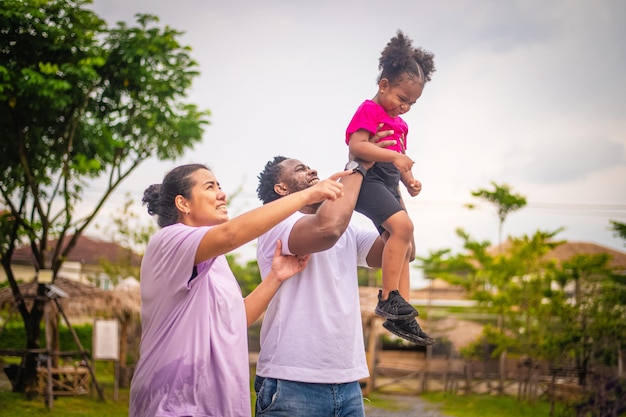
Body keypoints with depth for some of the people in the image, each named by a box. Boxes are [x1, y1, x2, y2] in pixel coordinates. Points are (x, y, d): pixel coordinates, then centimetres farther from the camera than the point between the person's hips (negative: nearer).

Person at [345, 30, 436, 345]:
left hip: (388, 186, 10)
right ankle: (388, 298, -25)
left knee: (404, 246, 7)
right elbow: (356, 146, -22)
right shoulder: (370, 110, -6)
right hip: (367, 180, -10)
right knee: (402, 225, -28)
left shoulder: (399, 123, 23)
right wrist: (394, 156, -30)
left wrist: (409, 181, 9)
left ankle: (400, 316, 9)